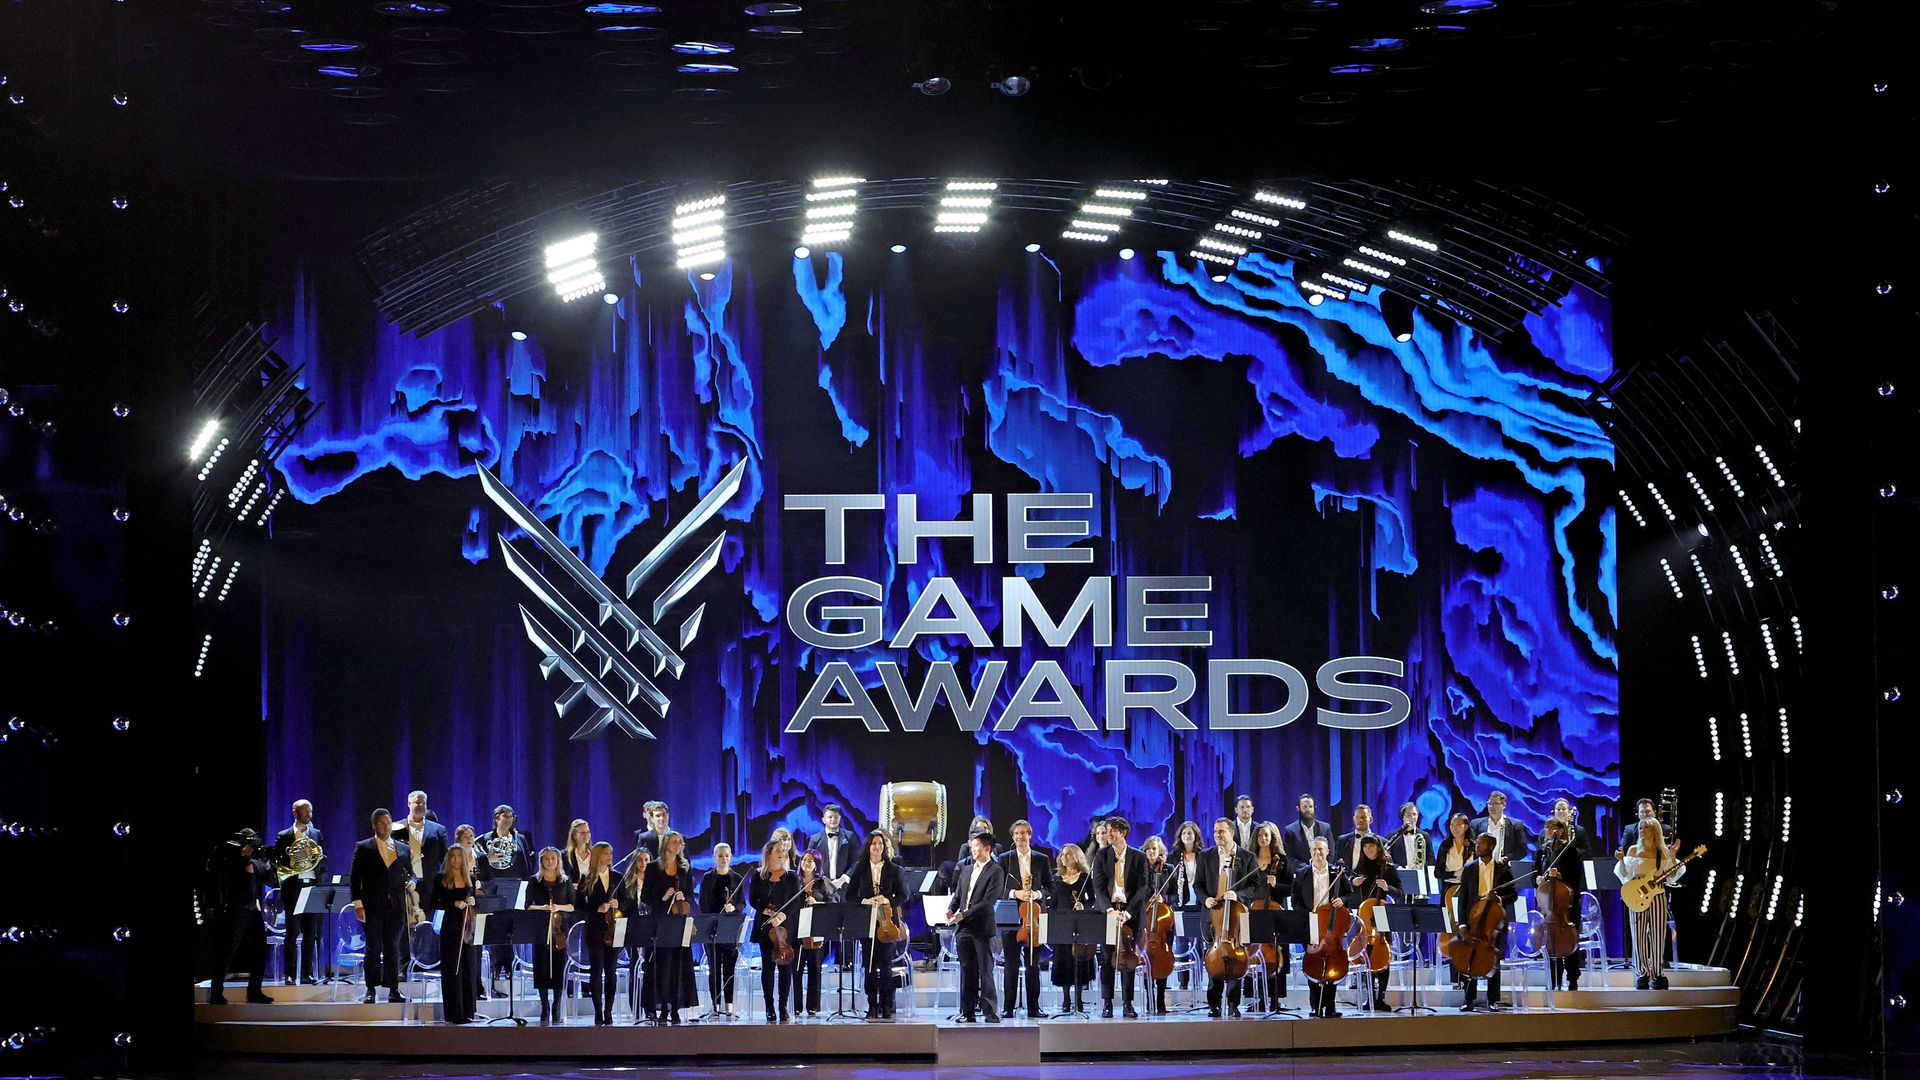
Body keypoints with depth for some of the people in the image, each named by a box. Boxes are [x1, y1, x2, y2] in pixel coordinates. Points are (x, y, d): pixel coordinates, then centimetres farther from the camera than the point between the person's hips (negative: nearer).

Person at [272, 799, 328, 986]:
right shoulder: (284, 836, 5)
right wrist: (287, 857, -14)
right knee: (293, 934, -3)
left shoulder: (316, 834, 15)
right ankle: (291, 975, -1)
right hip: (293, 888, -3)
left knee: (311, 935, 3)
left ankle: (307, 973, 8)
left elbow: (324, 864, 13)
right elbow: (274, 862, 3)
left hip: (314, 887, 3)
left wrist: (320, 855, -6)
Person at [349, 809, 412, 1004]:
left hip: (396, 906, 2)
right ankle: (370, 990, 3)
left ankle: (393, 990, 6)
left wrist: (411, 881, -5)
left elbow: (410, 872, 19)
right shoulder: (364, 848, 2)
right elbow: (355, 878, 0)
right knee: (373, 948, -1)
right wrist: (358, 903, -8)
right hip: (373, 906, -2)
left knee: (393, 949, 4)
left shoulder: (403, 849, 12)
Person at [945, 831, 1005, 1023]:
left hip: (983, 928, -6)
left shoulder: (996, 872, -5)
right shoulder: (966, 870, 18)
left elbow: (988, 901, -13)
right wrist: (951, 909, -2)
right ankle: (967, 1012, 8)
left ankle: (990, 1012, -1)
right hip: (963, 928, 6)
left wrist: (964, 915, -17)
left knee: (985, 970, -4)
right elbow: (958, 895, 20)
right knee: (967, 970, 6)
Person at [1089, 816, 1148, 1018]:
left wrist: (1127, 912, -14)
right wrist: (1111, 910, -15)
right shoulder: (1101, 857, 7)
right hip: (1107, 910, 1)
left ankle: (1127, 1003, 5)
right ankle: (1107, 1003, 0)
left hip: (1131, 912, -1)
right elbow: (1099, 888, 0)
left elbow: (1142, 888, -3)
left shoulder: (1138, 857, 3)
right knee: (1107, 958, -2)